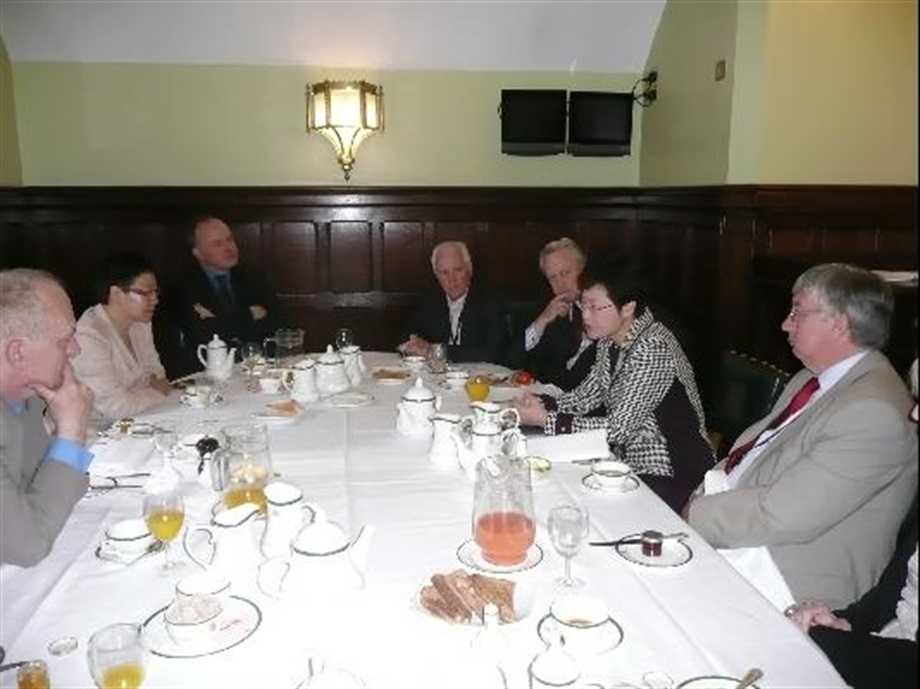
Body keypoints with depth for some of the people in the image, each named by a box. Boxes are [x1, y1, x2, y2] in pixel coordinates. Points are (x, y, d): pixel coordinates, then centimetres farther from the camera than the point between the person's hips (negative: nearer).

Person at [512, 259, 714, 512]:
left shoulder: (653, 349, -25)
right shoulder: (610, 340, 2)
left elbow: (618, 428, -26)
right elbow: (586, 395, 10)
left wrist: (545, 419, -26)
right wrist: (541, 403, -8)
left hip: (672, 475, -8)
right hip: (631, 459, 8)